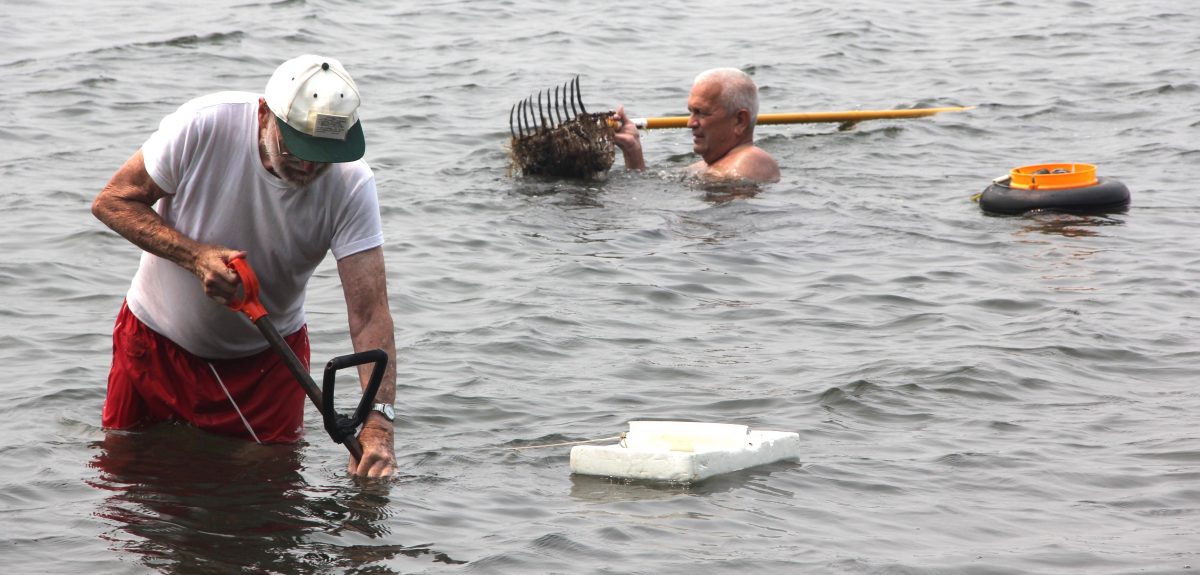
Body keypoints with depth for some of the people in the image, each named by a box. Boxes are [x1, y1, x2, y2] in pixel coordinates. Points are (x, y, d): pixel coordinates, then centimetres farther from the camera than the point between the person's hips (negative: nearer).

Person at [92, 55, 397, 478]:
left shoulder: (351, 184, -24)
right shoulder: (204, 125, -28)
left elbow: (369, 312, -28)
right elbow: (112, 202, -16)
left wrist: (378, 420, -41)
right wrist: (197, 256, -31)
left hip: (266, 356, 0)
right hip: (156, 338, 0)